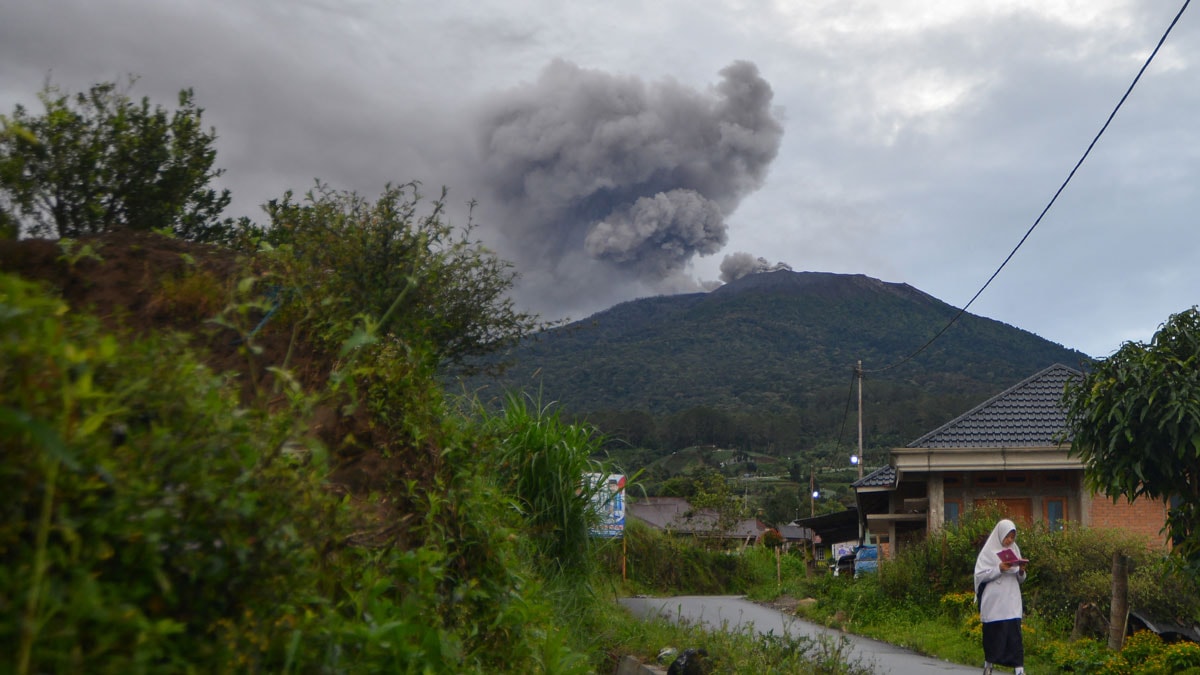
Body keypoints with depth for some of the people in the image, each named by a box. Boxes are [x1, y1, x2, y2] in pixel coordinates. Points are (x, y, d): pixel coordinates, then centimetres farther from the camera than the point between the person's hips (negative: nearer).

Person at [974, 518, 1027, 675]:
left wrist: (1021, 571, -6)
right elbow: (980, 575, -9)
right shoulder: (988, 551, -2)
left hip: (1012, 603, 4)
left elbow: (1020, 580, 15)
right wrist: (999, 569, -18)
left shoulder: (1014, 550, 12)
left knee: (1014, 636, -3)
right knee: (993, 635, 3)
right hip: (994, 604, -4)